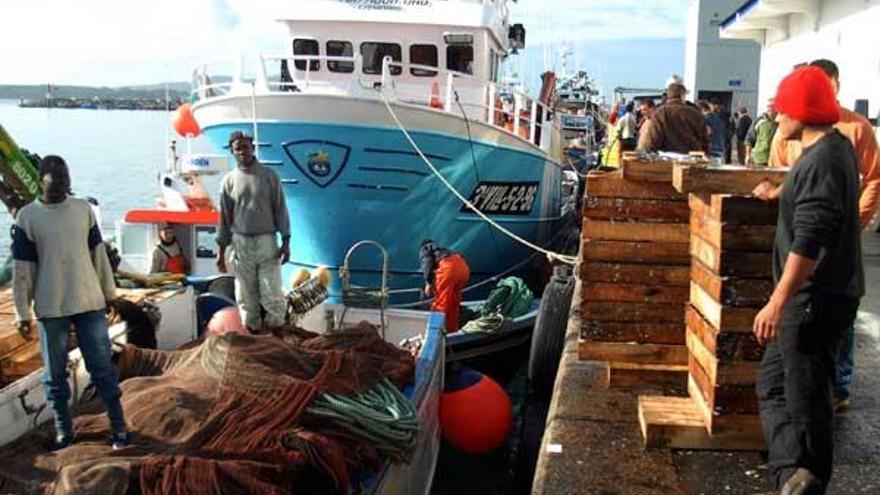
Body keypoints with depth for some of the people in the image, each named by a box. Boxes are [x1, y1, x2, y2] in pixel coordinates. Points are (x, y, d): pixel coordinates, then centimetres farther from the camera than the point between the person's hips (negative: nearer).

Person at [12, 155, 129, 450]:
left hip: (90, 303, 1)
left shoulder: (84, 209, 3)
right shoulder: (27, 217, -3)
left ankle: (119, 427, 13)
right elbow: (22, 269, -2)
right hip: (50, 308, -1)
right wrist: (23, 313, -2)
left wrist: (110, 292, 10)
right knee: (55, 373, 9)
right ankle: (63, 431, 23)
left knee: (103, 368, 5)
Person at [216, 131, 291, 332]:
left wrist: (286, 241, -6)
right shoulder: (229, 180, 7)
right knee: (246, 297, 5)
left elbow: (280, 209, 1)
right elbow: (224, 217, 10)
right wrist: (221, 250, 7)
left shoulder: (269, 176, 2)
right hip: (241, 244, 2)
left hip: (267, 242, -2)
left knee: (272, 295, -5)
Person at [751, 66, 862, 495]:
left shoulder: (822, 160, -20)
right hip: (812, 296, 11)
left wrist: (778, 302, -27)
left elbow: (809, 241, -27)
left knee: (805, 397, 0)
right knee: (773, 384, 12)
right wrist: (779, 193, 47)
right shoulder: (834, 147, 12)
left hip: (816, 299, -11)